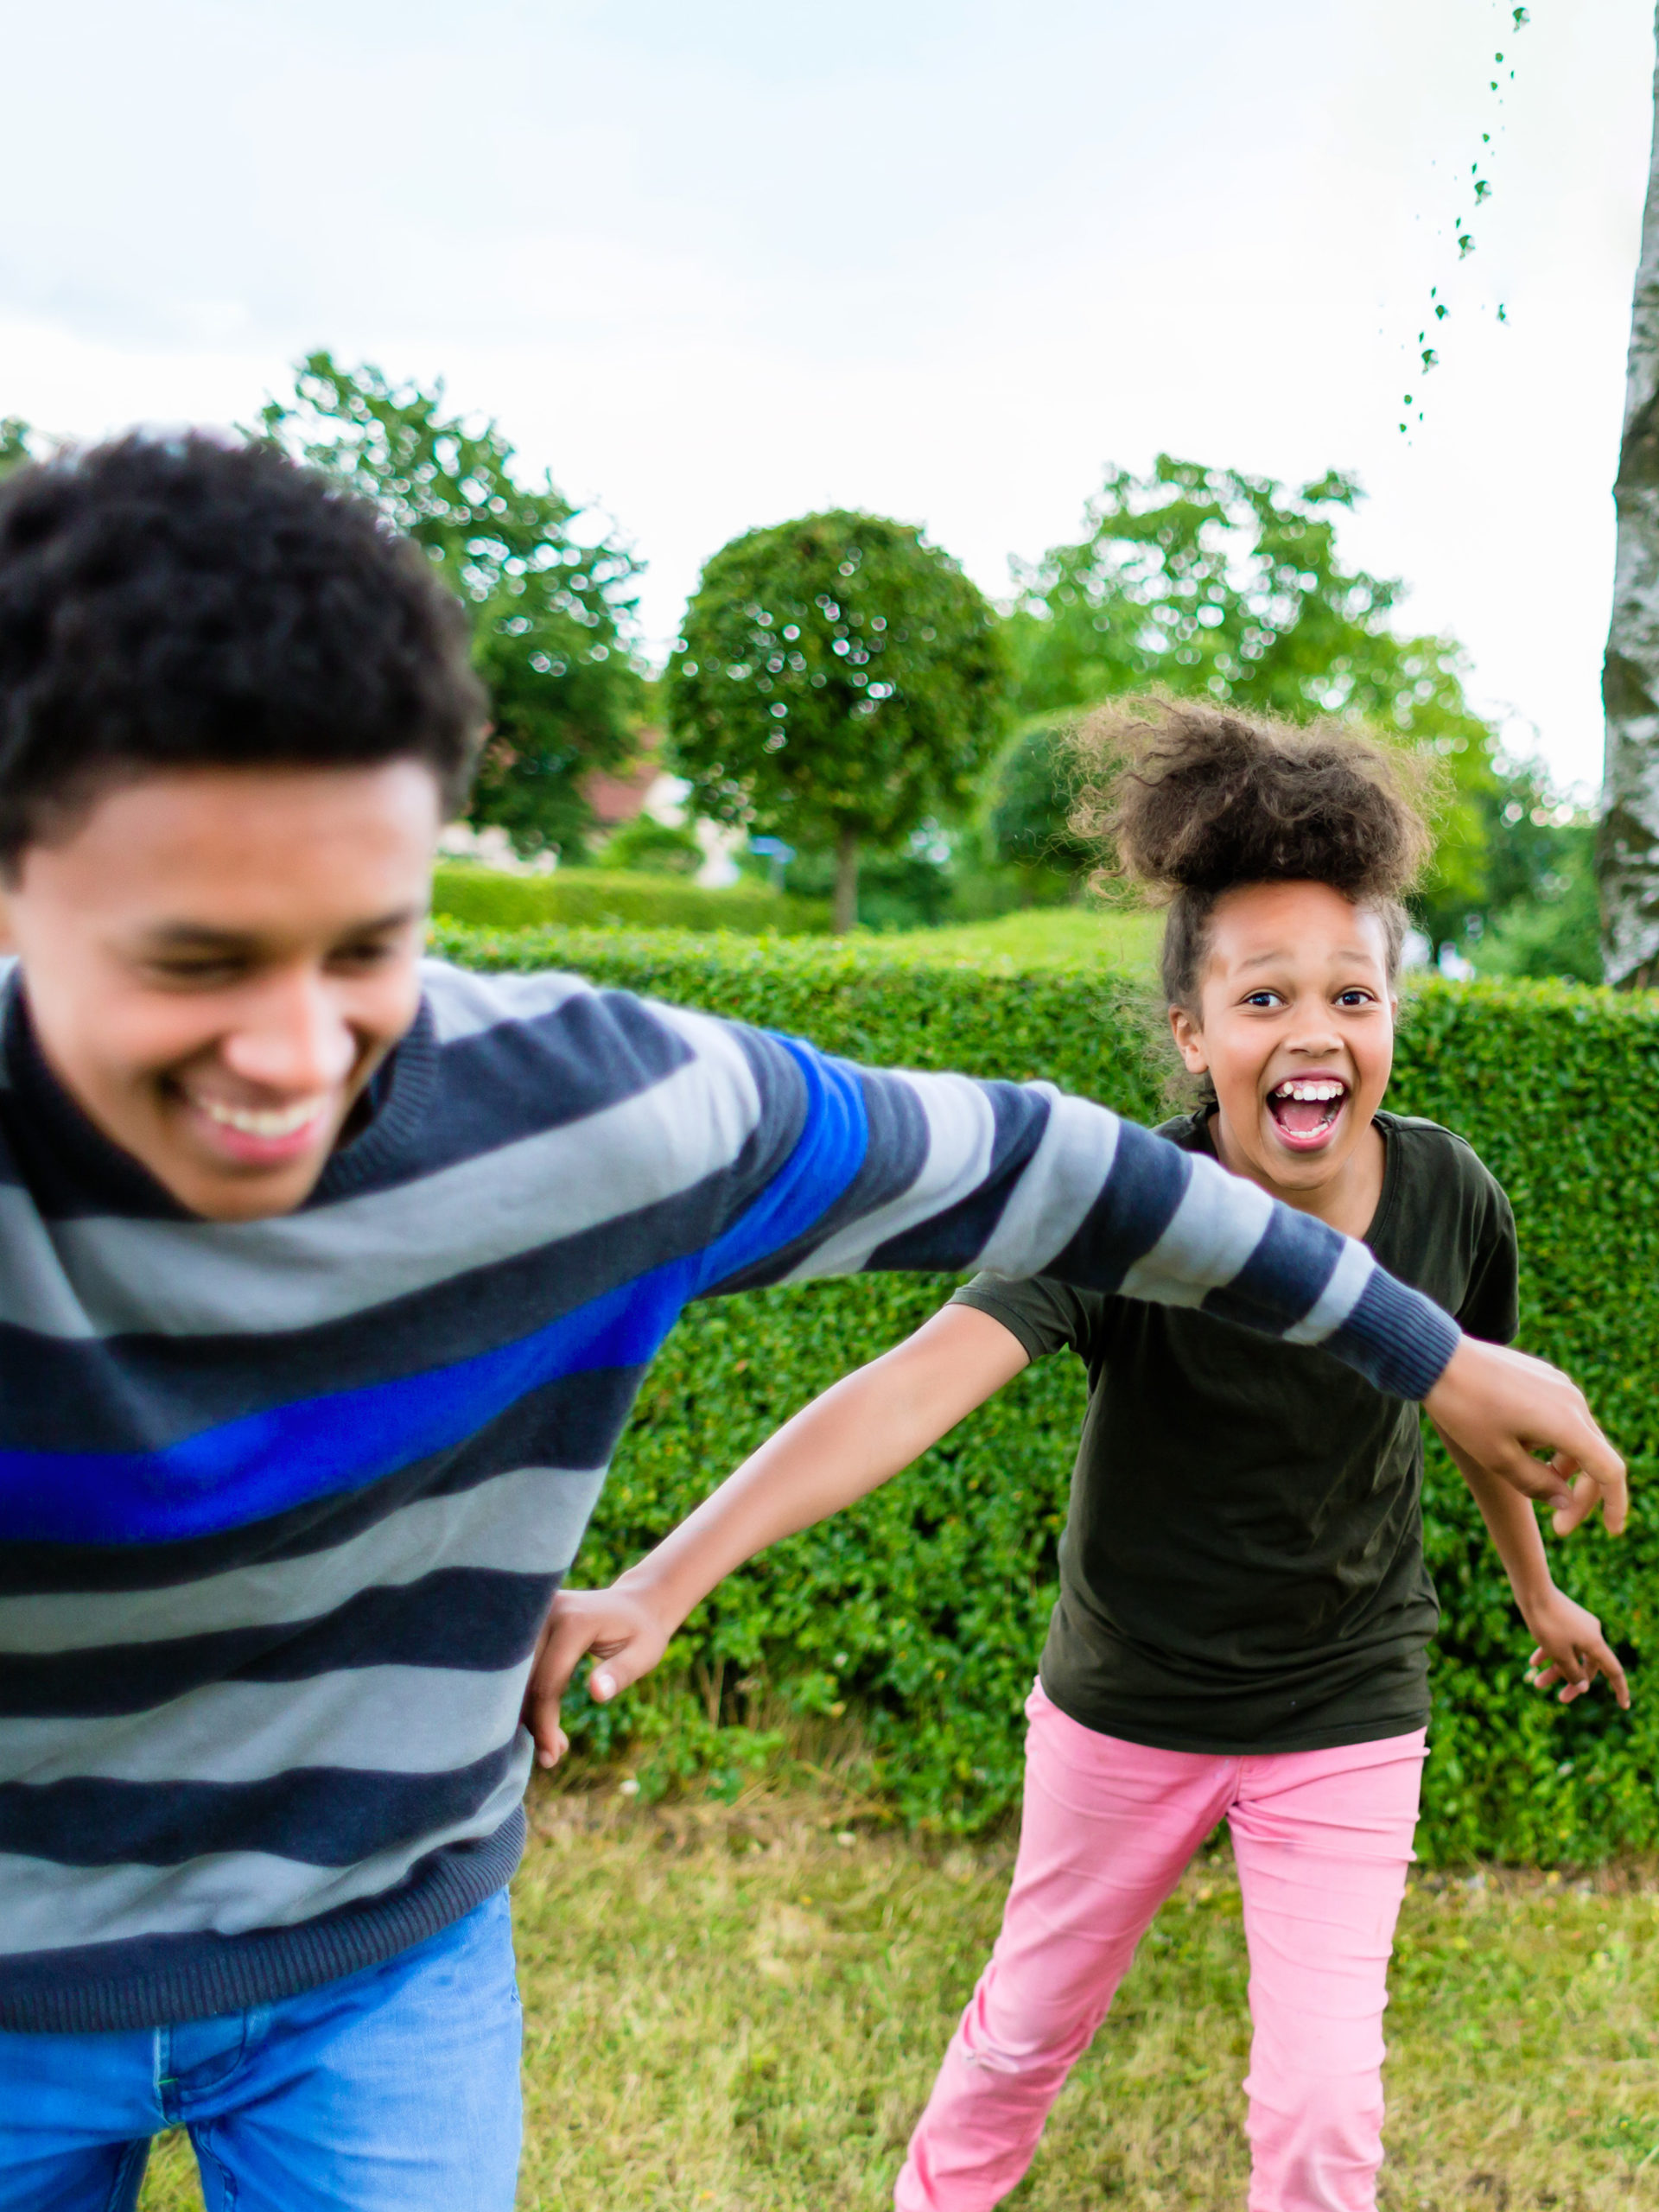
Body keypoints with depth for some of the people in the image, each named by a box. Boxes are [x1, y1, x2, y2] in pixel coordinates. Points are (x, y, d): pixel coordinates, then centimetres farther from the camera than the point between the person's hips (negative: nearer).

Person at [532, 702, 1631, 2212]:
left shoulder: (1450, 1201, -17)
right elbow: (919, 1383, -43)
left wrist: (1538, 1592, 22)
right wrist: (660, 1586, -56)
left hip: (1347, 1723, 1)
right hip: (1127, 1709, -1)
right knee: (1031, 2026, 20)